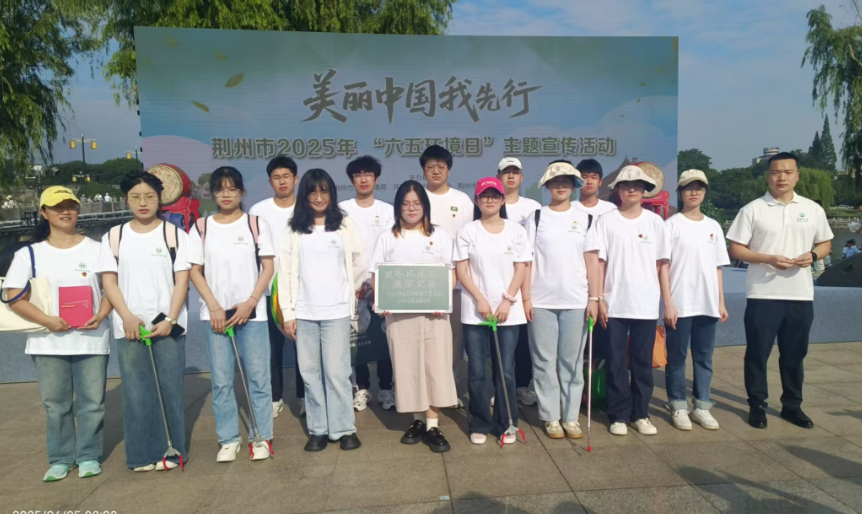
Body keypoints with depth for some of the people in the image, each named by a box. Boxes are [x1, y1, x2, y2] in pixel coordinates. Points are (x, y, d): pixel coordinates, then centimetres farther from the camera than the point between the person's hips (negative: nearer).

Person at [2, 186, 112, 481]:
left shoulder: (95, 249, 3)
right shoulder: (29, 254, 3)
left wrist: (101, 315, -14)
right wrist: (47, 320, -16)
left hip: (91, 339, 0)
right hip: (48, 341, 1)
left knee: (92, 401, 5)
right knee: (55, 404, 10)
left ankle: (89, 456, 20)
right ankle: (60, 459, 25)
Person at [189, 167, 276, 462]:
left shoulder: (256, 224, 3)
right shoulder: (202, 227, 6)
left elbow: (268, 267, 0)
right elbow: (195, 271, 5)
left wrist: (250, 303, -10)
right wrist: (214, 307, -7)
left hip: (252, 312, -1)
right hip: (215, 314, 2)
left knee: (258, 377, 2)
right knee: (221, 380, 6)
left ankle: (261, 436, 14)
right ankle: (228, 439, 18)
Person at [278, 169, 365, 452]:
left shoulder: (345, 225, 2)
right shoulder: (294, 230, 5)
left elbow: (359, 264, 6)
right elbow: (285, 272, 2)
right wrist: (288, 312, -3)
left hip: (336, 311, -2)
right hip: (304, 312, 2)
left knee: (336, 372, -2)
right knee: (310, 372, 7)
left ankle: (344, 429, 10)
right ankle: (318, 430, 18)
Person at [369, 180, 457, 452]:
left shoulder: (440, 236, 8)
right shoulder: (387, 238, 9)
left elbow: (451, 274, 5)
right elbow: (376, 275, 6)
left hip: (433, 312, 0)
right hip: (399, 313, 1)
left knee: (435, 366, -2)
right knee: (407, 366, 5)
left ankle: (432, 425, 5)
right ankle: (418, 419, 19)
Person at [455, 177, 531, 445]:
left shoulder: (516, 230, 6)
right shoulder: (468, 231, 3)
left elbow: (520, 270, 3)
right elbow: (461, 270, -1)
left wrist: (507, 301, -8)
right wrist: (480, 300, -10)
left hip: (508, 310, 1)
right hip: (475, 310, 0)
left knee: (506, 371, 4)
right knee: (476, 371, 3)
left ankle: (506, 424, 18)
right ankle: (480, 425, 17)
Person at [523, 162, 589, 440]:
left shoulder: (585, 218, 8)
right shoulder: (536, 217, 5)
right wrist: (526, 297, -4)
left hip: (576, 301, 1)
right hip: (541, 301, -1)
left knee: (572, 361, 6)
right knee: (545, 360, 4)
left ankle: (571, 417, 17)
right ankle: (551, 417, 15)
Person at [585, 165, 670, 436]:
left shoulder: (655, 221, 6)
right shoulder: (605, 221, 0)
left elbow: (660, 262, 8)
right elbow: (596, 260, -4)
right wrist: (596, 298, -11)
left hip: (646, 304, 2)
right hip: (614, 303, -1)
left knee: (643, 361, 9)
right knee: (616, 362, 5)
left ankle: (640, 413, 23)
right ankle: (619, 415, 17)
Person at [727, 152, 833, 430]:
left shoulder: (813, 209, 7)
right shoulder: (752, 210, -3)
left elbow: (826, 243, 16)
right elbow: (735, 249, -4)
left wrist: (813, 255, -7)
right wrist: (769, 258, -17)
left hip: (800, 295, 3)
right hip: (763, 295, -3)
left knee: (795, 354, 12)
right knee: (758, 353, 3)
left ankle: (792, 405, 26)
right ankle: (757, 405, 16)